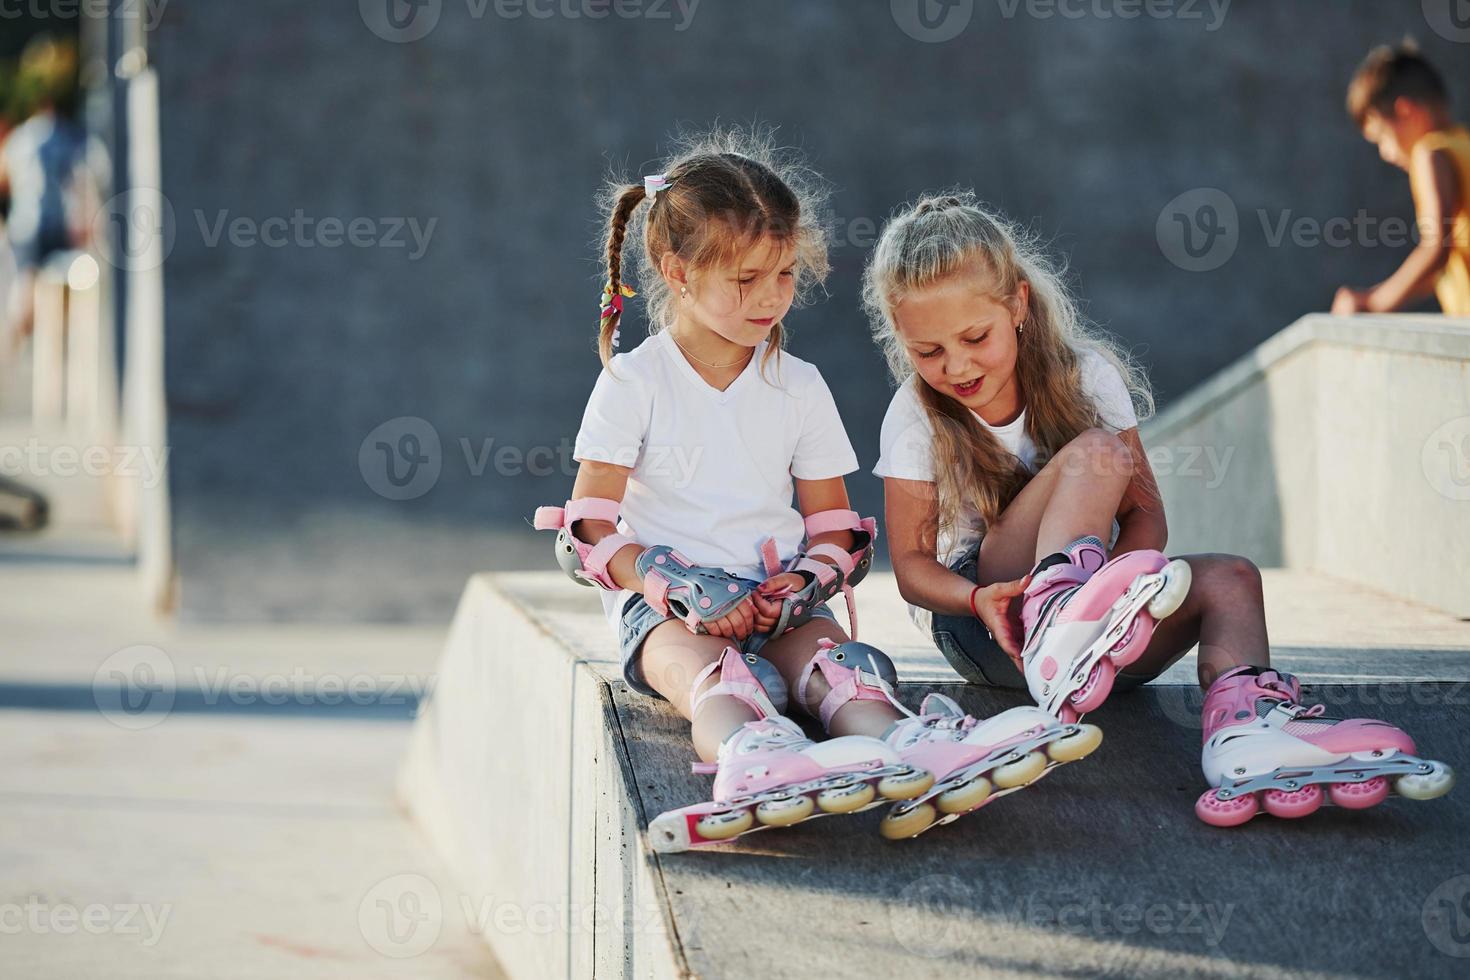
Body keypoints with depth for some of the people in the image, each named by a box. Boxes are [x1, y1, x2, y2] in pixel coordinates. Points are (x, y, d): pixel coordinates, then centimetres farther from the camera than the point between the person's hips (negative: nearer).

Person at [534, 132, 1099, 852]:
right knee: (709, 673, -38)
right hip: (665, 607, -3)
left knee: (833, 662, -31)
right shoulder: (633, 383, 1)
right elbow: (589, 530, -3)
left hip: (779, 599, 3)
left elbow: (832, 523, 15)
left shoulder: (799, 387, 12)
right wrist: (679, 589, -19)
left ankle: (911, 758, -64)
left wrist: (805, 582, -9)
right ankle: (750, 759, -74)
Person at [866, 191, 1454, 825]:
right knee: (1098, 452, -26)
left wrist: (1111, 581, -24)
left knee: (1227, 578, -26)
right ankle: (1055, 635, -55)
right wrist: (977, 599, -27)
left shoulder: (1085, 376, 0)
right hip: (983, 626, -3)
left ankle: (1244, 725, -56)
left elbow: (1147, 516, -2)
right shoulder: (917, 417, -4)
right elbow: (911, 562, -5)